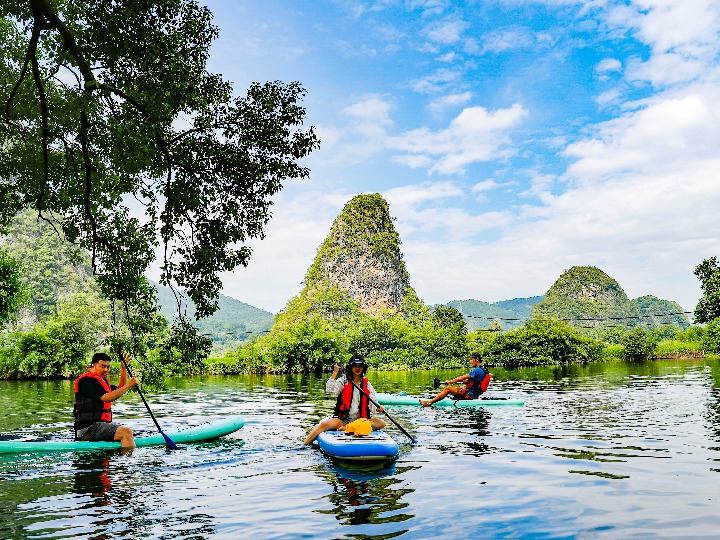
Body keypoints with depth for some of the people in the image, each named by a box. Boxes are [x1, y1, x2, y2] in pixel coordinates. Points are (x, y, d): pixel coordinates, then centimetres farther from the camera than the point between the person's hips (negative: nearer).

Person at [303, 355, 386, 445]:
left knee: (381, 423, -23)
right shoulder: (343, 381, 6)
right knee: (324, 424, -28)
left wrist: (378, 409, -17)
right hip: (343, 418, -2)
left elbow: (373, 403, 4)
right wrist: (335, 373, -15)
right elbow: (330, 390, -11)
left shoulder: (367, 384, 11)